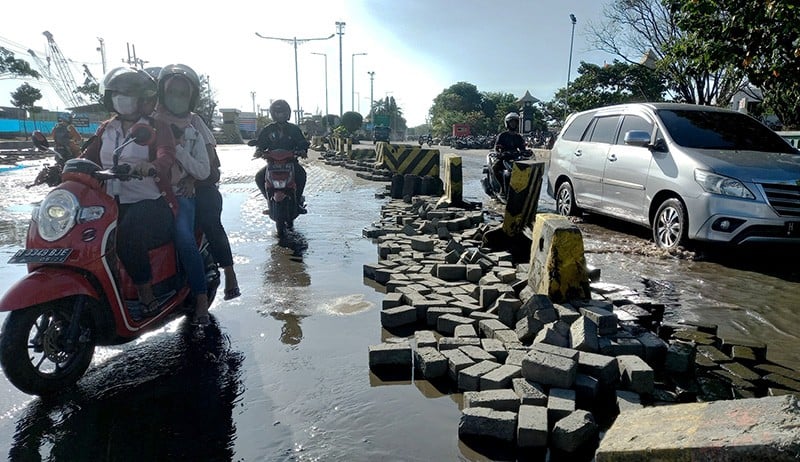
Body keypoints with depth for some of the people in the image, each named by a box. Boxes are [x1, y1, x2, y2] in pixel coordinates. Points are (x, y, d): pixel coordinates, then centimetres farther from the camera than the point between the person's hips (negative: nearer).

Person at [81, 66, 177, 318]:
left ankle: (147, 295, -22)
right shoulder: (106, 130, 21)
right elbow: (88, 158, 11)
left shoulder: (157, 127, 3)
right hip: (114, 203, 6)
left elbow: (166, 156, -18)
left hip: (152, 203, -6)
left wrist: (152, 166, -42)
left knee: (128, 232, -35)